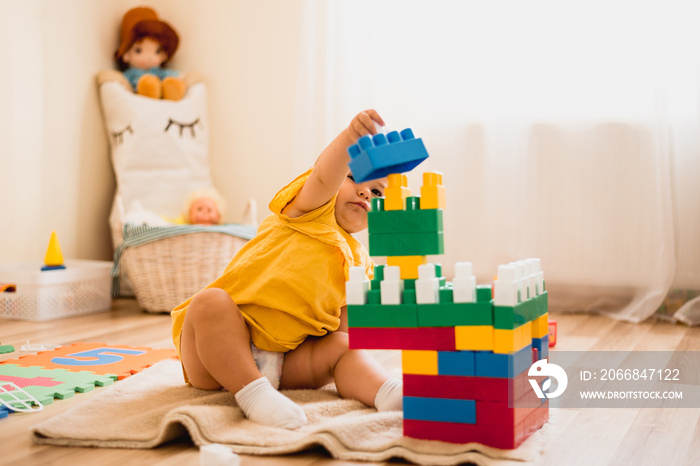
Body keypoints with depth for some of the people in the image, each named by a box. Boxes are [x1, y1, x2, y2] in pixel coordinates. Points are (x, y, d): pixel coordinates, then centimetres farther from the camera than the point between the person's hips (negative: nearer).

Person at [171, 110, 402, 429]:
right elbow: (324, 177, -23)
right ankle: (252, 391, -40)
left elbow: (344, 326, 19)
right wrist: (349, 137, -42)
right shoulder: (312, 210, 2)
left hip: (287, 360, 4)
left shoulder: (359, 264, 19)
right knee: (211, 302, -33)